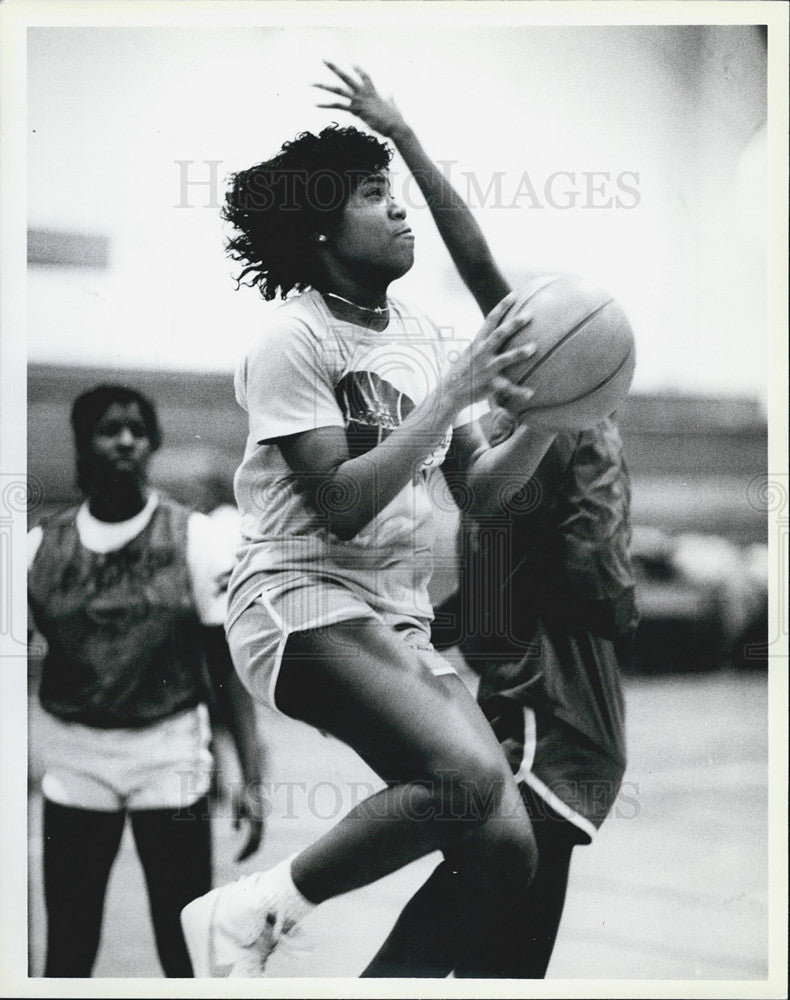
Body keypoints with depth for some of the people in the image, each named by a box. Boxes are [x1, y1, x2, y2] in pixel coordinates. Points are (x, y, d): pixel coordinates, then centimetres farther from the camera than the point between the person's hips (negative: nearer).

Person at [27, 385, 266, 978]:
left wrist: (251, 778, -8)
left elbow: (229, 666, -3)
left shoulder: (194, 540, -4)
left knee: (186, 953, 3)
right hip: (74, 762, 2)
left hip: (170, 757, -1)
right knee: (66, 955, 8)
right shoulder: (42, 546, 0)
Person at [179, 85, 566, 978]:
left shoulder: (422, 337, 13)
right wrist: (452, 393, -18)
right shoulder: (293, 337, -8)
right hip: (302, 601, -7)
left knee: (505, 853, -7)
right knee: (469, 775, -30)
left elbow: (481, 492, 11)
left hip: (399, 616, 7)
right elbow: (343, 506, -18)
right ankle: (254, 912, -14)